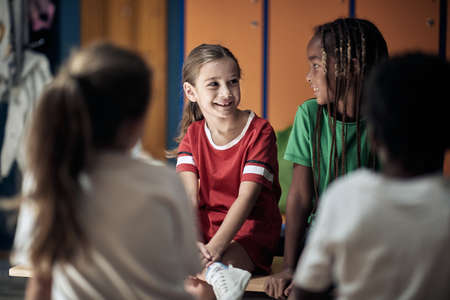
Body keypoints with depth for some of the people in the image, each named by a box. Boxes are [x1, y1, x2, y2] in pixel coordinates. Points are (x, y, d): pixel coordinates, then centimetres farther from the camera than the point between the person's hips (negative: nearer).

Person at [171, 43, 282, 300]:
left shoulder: (260, 131, -8)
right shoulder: (193, 135, 6)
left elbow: (246, 197, -18)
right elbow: (188, 195, -8)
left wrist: (214, 248, -30)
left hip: (249, 229, -5)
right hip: (205, 227, 5)